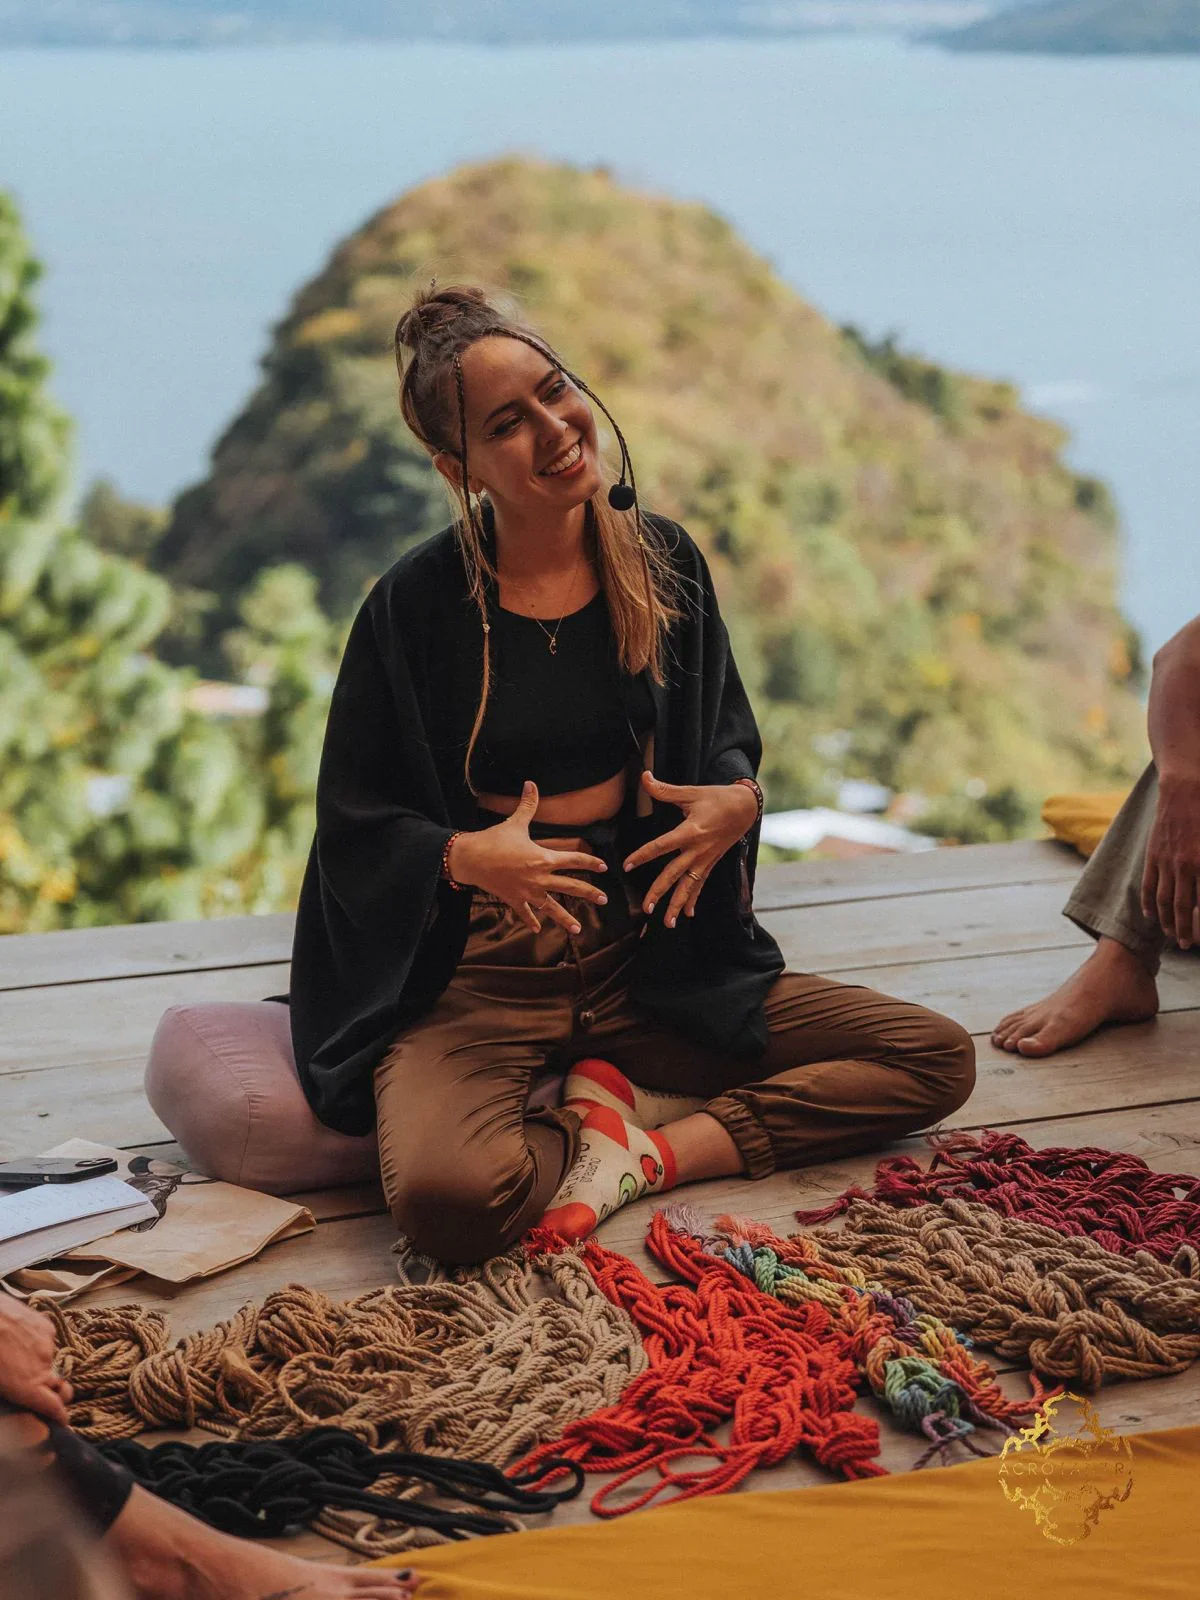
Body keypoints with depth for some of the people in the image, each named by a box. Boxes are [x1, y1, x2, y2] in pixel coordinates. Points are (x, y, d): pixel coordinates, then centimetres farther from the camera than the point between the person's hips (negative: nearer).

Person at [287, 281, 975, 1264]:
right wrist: (462, 856, -23)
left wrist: (737, 800, -12)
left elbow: (728, 735, 12)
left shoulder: (662, 560, 0)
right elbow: (352, 818, -3)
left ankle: (646, 1153, -7)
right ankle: (628, 1108, -3)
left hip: (649, 957, 4)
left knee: (939, 1060, -5)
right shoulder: (418, 604, -10)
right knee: (449, 1198, -35)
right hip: (479, 979, -4)